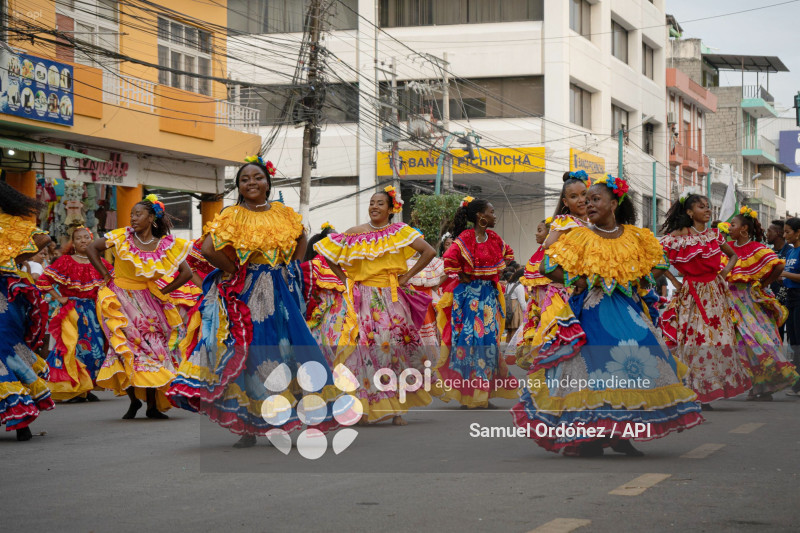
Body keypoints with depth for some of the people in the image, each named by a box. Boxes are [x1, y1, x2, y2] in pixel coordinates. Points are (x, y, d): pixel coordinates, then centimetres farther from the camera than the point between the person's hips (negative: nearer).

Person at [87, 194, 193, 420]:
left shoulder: (167, 245, -4)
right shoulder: (122, 237, -5)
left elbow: (186, 273, -1)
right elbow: (91, 249, 2)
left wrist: (163, 291, 0)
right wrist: (106, 275, -1)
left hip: (147, 301, 1)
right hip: (120, 298, -1)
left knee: (153, 348, -2)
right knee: (128, 348, -10)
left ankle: (153, 405, 6)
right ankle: (133, 400, 4)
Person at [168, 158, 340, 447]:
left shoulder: (283, 213, 8)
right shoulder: (232, 216, -4)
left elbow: (301, 238, 26)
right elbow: (208, 248, -16)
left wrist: (291, 268, 12)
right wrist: (236, 272, -10)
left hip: (279, 292, 4)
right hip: (245, 293, -4)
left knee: (285, 348, 1)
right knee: (249, 352, -4)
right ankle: (248, 428, 0)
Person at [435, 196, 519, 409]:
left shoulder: (493, 238, 8)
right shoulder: (465, 238, -14)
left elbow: (506, 254, 25)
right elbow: (450, 259, -25)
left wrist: (494, 277, 13)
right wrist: (462, 276, -13)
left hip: (489, 294, 7)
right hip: (469, 294, -7)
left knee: (489, 339, 6)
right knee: (470, 339, -6)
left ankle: (484, 396, 12)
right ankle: (467, 395, 0)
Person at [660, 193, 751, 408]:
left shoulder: (714, 235, 10)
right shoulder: (680, 235, -4)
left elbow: (733, 255, 25)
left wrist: (725, 271, 6)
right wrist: (675, 282, -8)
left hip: (714, 292, 4)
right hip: (691, 293, -4)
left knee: (718, 339, 1)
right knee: (694, 340, -7)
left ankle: (706, 393, 9)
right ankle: (692, 394, -1)